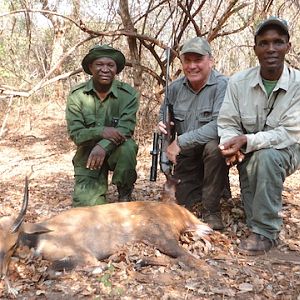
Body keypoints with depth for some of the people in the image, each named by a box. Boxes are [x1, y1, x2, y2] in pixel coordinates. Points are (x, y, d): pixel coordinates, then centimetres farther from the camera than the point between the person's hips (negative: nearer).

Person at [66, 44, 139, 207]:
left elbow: (125, 129, -22)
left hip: (115, 151, 0)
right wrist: (101, 131, -34)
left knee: (127, 147, -35)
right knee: (86, 204, -16)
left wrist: (103, 146, -42)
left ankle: (125, 194, -8)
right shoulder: (77, 95, -9)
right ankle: (97, 190, 21)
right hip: (87, 154, 0)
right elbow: (75, 134, -14)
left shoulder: (129, 94, -12)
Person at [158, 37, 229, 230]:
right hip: (186, 156, 5)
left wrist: (181, 141, -29)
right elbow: (164, 115, 15)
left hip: (213, 151, -5)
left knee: (214, 147, -37)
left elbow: (220, 125, -31)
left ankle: (212, 210, -19)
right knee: (185, 203, 2)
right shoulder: (176, 87, -1)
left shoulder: (222, 85, -19)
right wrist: (162, 124, -11)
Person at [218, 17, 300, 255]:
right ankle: (257, 223, -9)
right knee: (250, 164, -30)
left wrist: (247, 141, -35)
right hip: (249, 153, 3)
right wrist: (233, 145, -30)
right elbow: (227, 124, -7)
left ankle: (266, 232, -22)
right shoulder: (238, 82, -9)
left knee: (265, 157, -34)